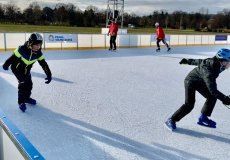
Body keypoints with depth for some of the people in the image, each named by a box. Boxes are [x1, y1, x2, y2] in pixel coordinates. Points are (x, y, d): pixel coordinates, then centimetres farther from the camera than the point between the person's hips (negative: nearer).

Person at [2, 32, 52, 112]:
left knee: (29, 84, 9)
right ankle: (21, 102, -2)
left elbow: (44, 64, -15)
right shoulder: (22, 49, -35)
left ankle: (26, 97, 33)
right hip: (17, 68, -6)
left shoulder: (38, 53, -19)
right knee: (23, 83, -16)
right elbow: (13, 57, -22)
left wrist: (49, 74, -21)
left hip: (26, 70, 6)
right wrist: (6, 65, -9)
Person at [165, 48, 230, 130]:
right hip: (191, 81, -9)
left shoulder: (215, 62, -13)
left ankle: (203, 118, 12)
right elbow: (212, 89, -42)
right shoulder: (208, 71, -39)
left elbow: (201, 61, 2)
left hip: (200, 82, 9)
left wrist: (187, 61, 15)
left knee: (212, 97, 0)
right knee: (189, 104, -18)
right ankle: (171, 120, -5)